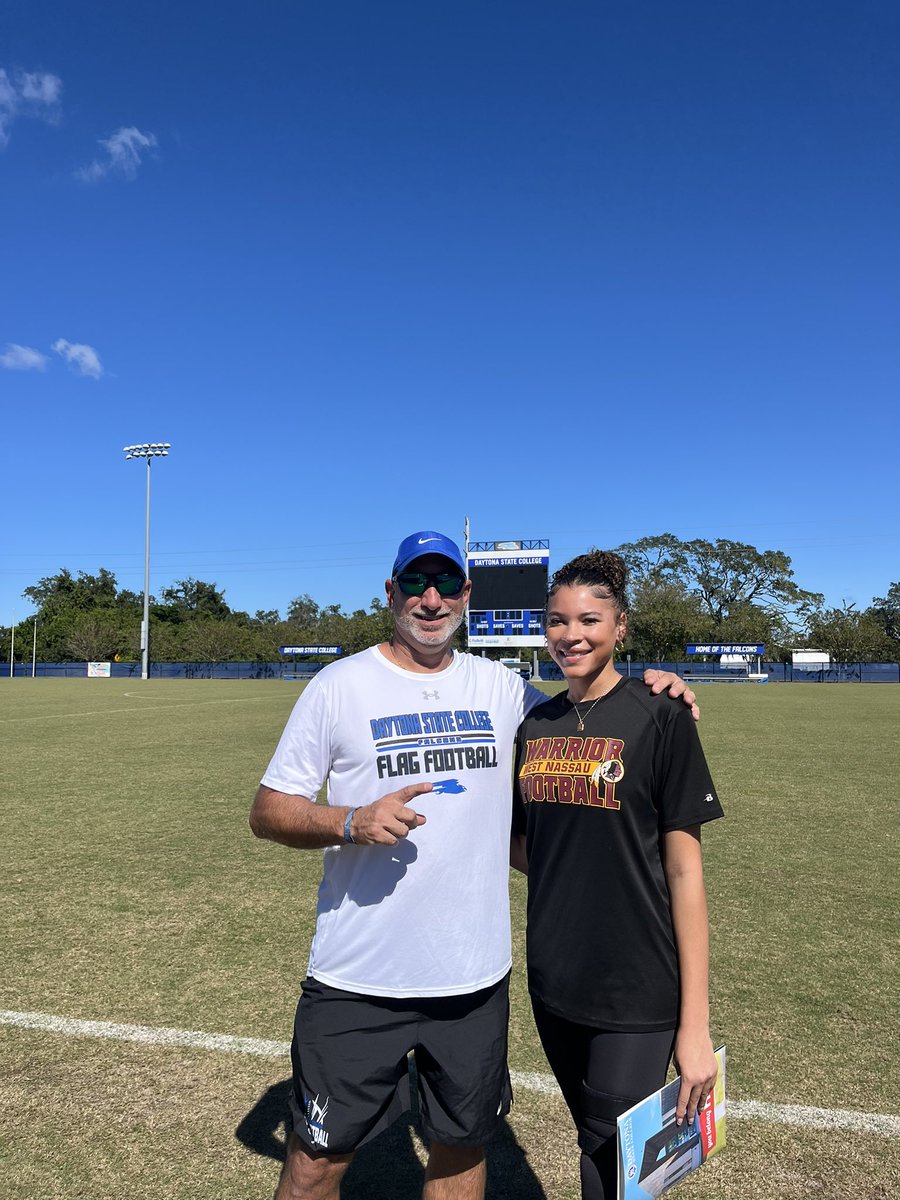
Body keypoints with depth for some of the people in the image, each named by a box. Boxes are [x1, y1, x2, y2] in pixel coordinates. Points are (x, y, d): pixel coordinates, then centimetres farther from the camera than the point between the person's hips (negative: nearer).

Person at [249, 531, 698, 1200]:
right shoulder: (340, 685, -5)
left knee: (464, 1145, 20)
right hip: (357, 981, -3)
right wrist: (353, 822, -23)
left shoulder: (500, 688, 3)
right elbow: (269, 810, -4)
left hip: (476, 977, 3)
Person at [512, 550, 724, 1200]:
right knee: (594, 1144, 20)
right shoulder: (535, 725, 4)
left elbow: (683, 869, -12)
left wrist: (695, 1024, -12)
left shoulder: (659, 719, -12)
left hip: (636, 994, -5)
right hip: (553, 982, 5)